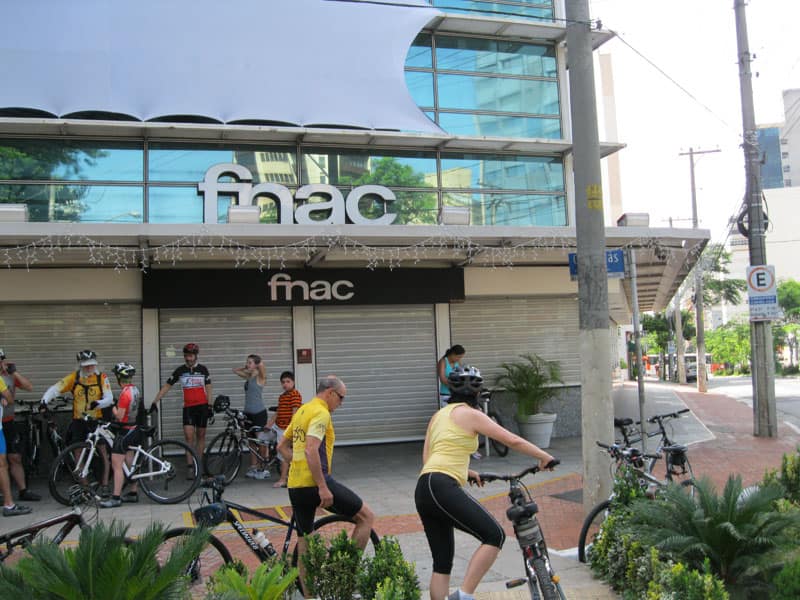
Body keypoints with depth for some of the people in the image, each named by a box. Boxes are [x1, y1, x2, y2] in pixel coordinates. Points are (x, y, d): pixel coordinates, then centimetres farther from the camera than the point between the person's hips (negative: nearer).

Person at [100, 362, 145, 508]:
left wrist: (113, 408, -3)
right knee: (130, 464, 16)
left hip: (125, 430, -10)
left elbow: (119, 416, -20)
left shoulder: (125, 393, -20)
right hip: (134, 429, 10)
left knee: (117, 465, -7)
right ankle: (133, 493, 21)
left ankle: (116, 498, -7)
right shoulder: (135, 390, 8)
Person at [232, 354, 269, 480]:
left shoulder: (260, 377, -8)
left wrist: (258, 366, -7)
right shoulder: (248, 377, 11)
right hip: (248, 412, 7)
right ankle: (253, 468, 16)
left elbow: (261, 364, -27)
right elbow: (235, 370, 26)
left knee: (261, 441, -1)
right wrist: (246, 368, 14)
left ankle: (264, 468, 7)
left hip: (259, 413, -7)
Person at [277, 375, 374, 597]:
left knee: (304, 543, 17)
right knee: (366, 516, 1)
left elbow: (282, 446, 25)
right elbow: (311, 450, -24)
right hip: (315, 483, -9)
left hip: (295, 486, 10)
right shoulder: (321, 413, -11)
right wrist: (323, 487, -23)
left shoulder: (301, 411, 18)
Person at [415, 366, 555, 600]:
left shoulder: (438, 416, 23)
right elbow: (513, 441, 1)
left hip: (423, 491, 8)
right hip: (443, 487, -8)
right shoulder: (470, 414, 2)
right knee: (495, 535, -7)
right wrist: (544, 456, 14)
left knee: (442, 563, 12)